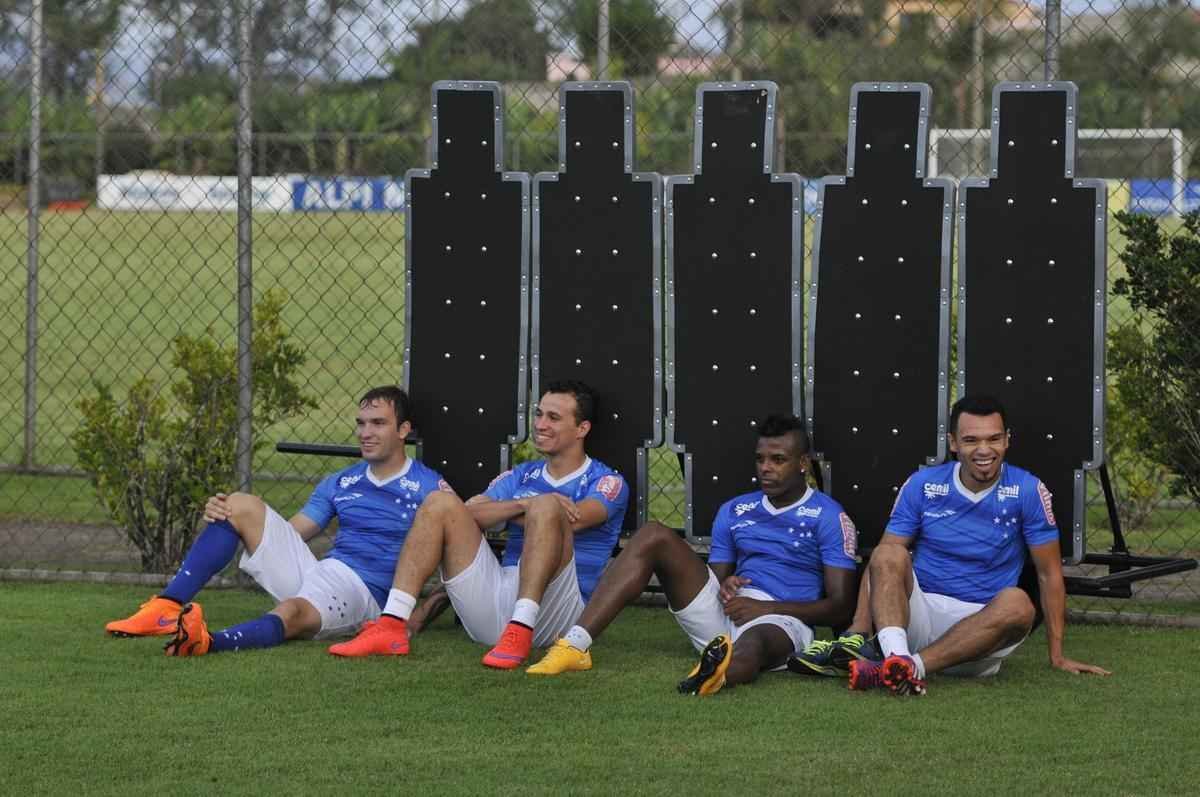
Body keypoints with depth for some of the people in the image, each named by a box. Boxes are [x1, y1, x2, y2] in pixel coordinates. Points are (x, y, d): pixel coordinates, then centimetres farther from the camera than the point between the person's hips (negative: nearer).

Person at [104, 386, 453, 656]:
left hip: (365, 593, -7)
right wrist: (221, 515, 2)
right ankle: (168, 607, -20)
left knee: (292, 613, -40)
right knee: (241, 505, -5)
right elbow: (286, 535, 19)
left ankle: (208, 641, -71)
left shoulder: (428, 488, 2)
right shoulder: (340, 483, 21)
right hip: (316, 571, 7)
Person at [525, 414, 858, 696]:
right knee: (654, 537, -11)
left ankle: (722, 671, -87)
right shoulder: (734, 511, 21)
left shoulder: (829, 517, 3)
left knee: (756, 643, -45)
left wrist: (765, 608, -13)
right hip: (724, 609, 6)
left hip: (781, 619, -6)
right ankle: (575, 645, -26)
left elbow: (840, 607, -3)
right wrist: (723, 587, -4)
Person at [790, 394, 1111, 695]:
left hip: (982, 624, -1)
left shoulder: (1027, 491, -1)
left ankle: (909, 666, -46)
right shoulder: (922, 485, 3)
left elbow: (1049, 574, 3)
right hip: (919, 611, 1)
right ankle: (895, 653, -53)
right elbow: (881, 562, 0)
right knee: (890, 556, -26)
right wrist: (858, 630, -15)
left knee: (1018, 604, -33)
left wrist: (1057, 656, 1)